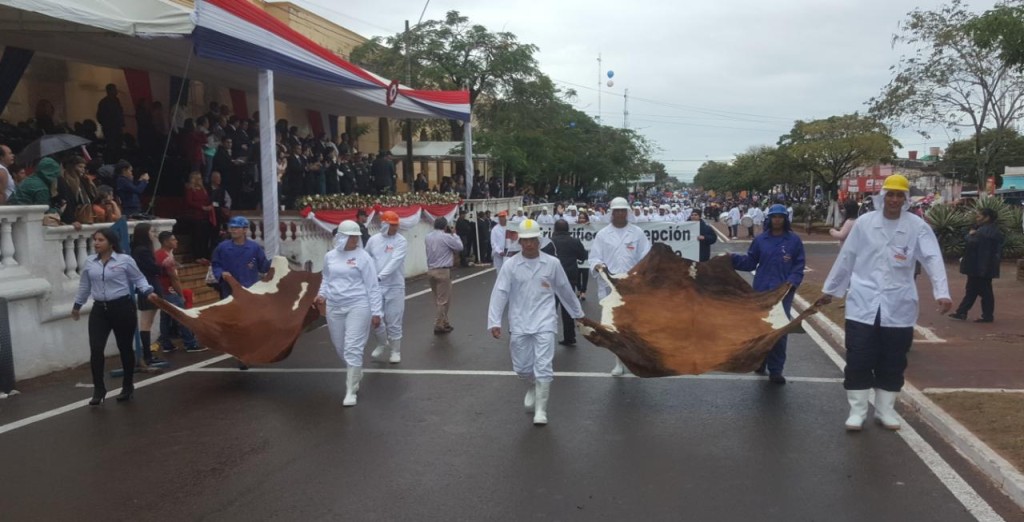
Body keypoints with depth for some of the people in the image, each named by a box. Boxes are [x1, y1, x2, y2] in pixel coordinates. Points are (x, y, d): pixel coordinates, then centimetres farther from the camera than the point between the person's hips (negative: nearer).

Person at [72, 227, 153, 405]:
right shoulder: (89, 262, 8)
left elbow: (139, 279, 2)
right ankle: (99, 389, 5)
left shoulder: (125, 260, -5)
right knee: (95, 349, -8)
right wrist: (77, 305, 29)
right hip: (99, 310, 3)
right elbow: (85, 286, 21)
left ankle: (127, 386, 23)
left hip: (122, 307, -3)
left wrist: (148, 292, -16)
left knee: (125, 348, 7)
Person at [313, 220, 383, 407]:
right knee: (340, 348, 14)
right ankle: (357, 373, 42)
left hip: (358, 306, -5)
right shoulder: (330, 256, 7)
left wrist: (376, 312, -9)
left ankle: (350, 391, -1)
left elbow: (373, 287, -6)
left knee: (353, 349, -8)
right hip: (334, 308, 5)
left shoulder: (363, 257, -7)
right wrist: (322, 295, 4)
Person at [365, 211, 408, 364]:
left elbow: (395, 262, -21)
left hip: (395, 286, -3)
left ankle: (395, 351, 18)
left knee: (394, 320, 2)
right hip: (375, 286, 3)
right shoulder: (373, 240, 3)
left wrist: (380, 276, -31)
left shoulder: (401, 241, -8)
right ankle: (382, 344, 32)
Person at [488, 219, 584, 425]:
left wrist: (578, 313, 20)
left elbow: (565, 290, 11)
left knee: (543, 367, -7)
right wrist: (494, 322, -16)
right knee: (522, 367, 9)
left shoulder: (552, 263, -1)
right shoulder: (510, 265, -4)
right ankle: (532, 388, 42)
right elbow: (499, 294, -8)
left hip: (544, 323, -1)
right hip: (519, 324, 1)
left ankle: (541, 409, 4)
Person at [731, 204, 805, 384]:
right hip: (761, 290, 2)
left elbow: (799, 265, -1)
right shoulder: (760, 239, 4)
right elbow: (750, 262, 4)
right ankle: (760, 360, 31)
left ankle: (775, 370, 5)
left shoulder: (794, 240, 0)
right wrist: (733, 258, -11)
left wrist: (792, 282, -16)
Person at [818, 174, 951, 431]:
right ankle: (857, 410, 13)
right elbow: (846, 258, 6)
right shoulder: (864, 222, 0)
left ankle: (885, 409, 26)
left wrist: (942, 293, -29)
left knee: (893, 362, 11)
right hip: (863, 303, 0)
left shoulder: (917, 226, -3)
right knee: (858, 360, 1)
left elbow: (933, 259, -14)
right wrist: (829, 290, 11)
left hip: (898, 306, 0)